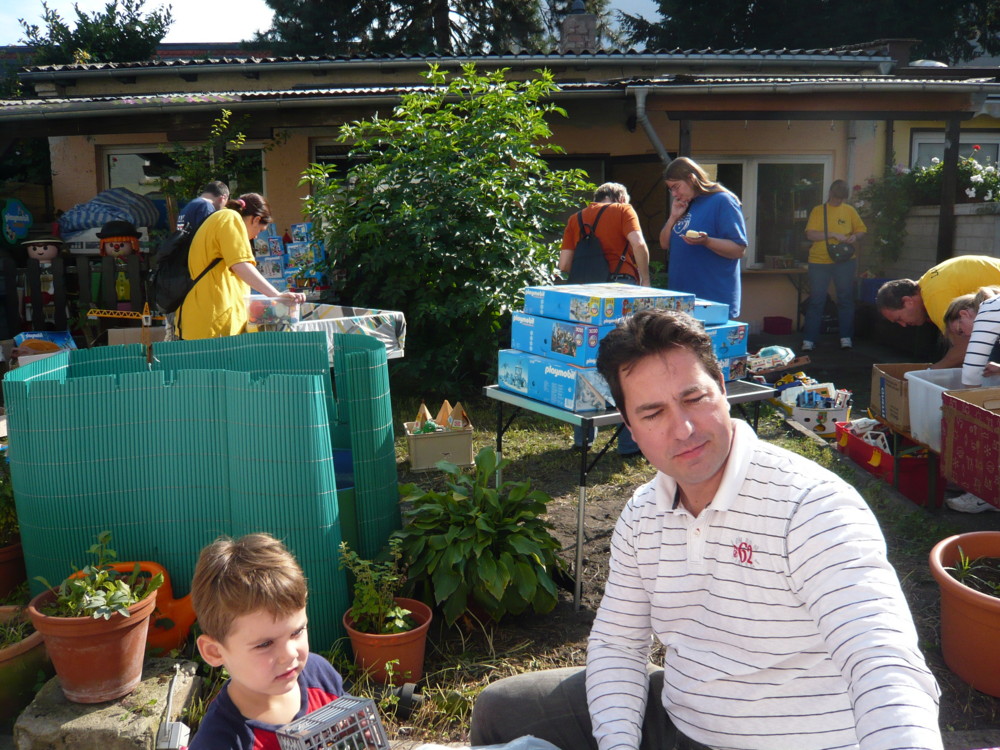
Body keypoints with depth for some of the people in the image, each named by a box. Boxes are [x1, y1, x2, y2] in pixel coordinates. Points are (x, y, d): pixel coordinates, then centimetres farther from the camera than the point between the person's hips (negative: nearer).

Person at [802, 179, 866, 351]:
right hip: (819, 261, -2)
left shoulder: (849, 210, 8)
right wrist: (833, 235, -17)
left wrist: (855, 236, -8)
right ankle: (809, 340, 2)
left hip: (844, 261, 2)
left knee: (846, 299, 7)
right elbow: (810, 234, -9)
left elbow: (861, 229, 14)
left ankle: (846, 337, 15)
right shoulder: (818, 211, 1)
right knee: (816, 300, -1)